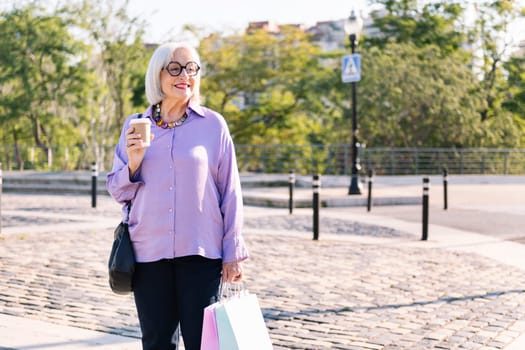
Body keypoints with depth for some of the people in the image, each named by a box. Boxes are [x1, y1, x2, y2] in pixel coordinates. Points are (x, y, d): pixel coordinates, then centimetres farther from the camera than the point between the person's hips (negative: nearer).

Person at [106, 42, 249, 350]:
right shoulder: (134, 127, 7)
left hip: (200, 254, -2)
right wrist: (133, 165, -9)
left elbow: (230, 192, 2)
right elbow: (117, 190, 11)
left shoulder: (213, 124, 1)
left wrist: (233, 254, 0)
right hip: (149, 254, 2)